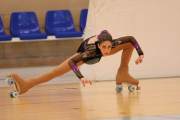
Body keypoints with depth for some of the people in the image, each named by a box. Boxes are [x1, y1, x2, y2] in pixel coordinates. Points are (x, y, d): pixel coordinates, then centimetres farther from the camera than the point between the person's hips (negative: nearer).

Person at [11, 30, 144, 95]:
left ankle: (123, 74, 0)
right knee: (58, 71, -15)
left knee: (130, 44, -8)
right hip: (85, 51, -4)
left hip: (98, 52, 4)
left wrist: (140, 54, -27)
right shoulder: (91, 50, -48)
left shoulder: (113, 43, -40)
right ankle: (27, 84, -16)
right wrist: (81, 77, -60)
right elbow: (71, 61, -49)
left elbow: (131, 38, -25)